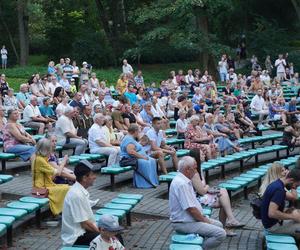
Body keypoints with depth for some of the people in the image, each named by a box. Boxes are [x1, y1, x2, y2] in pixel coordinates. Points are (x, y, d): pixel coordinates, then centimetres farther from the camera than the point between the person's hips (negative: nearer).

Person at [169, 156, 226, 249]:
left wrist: (203, 217, 9)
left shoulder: (184, 180, 10)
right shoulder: (181, 184, -23)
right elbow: (191, 209, -24)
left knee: (219, 225, 18)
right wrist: (204, 220, -9)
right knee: (221, 234, -17)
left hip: (189, 219, 11)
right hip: (184, 223, -11)